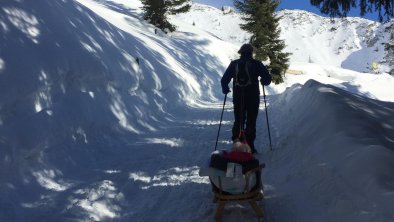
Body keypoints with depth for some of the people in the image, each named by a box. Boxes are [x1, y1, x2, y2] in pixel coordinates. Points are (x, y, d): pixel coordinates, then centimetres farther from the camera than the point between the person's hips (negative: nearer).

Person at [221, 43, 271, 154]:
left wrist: (225, 89, 26)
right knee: (251, 122, 4)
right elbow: (267, 78, -2)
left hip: (238, 98, 3)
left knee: (238, 121, 12)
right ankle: (249, 146, 2)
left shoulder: (234, 64, 5)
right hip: (253, 98, -2)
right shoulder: (256, 64, -2)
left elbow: (224, 79, 7)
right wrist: (263, 81, 21)